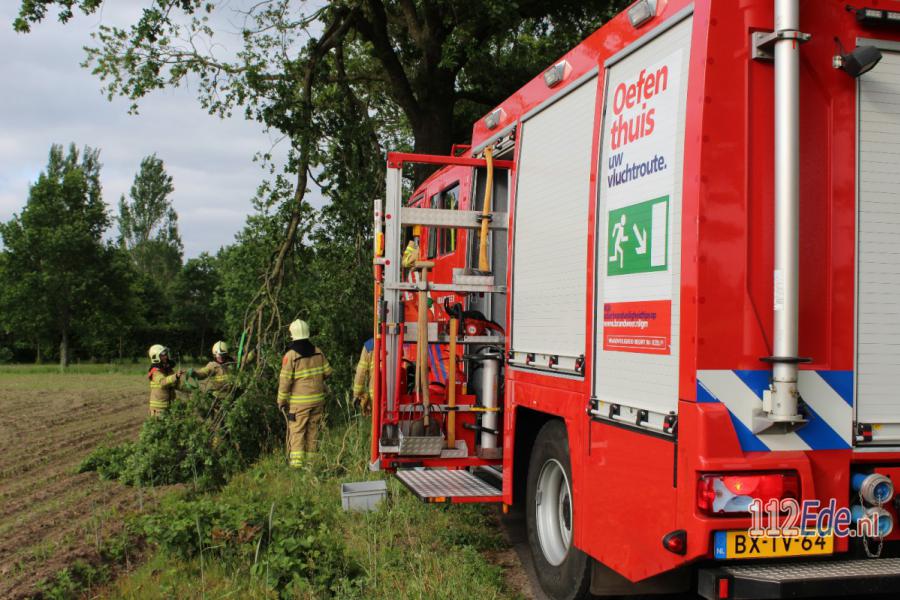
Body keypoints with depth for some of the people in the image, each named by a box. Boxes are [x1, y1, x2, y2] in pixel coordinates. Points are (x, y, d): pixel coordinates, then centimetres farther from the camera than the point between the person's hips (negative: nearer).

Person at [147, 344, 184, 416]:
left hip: (170, 404, 7)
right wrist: (176, 376, -51)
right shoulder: (156, 372, -15)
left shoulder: (169, 369, 10)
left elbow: (176, 386, 11)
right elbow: (162, 382, -37)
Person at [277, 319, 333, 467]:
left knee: (296, 432, -1)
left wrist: (281, 401, -1)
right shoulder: (317, 352, 2)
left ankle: (296, 462, -8)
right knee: (313, 431, 12)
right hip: (318, 399, 5)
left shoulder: (291, 355, -12)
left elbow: (285, 380, -12)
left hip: (299, 402, -5)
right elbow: (328, 372, 8)